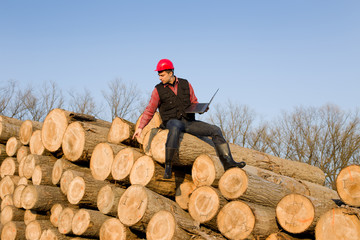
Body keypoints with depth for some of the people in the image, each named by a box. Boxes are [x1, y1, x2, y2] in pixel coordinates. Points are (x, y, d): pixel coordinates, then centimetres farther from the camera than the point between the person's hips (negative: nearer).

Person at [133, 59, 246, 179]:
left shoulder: (185, 84, 9)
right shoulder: (158, 90, 3)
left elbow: (194, 102, 18)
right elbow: (149, 110, 4)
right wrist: (140, 127, -5)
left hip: (188, 121, 4)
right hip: (172, 121, -4)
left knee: (215, 130, -12)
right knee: (175, 127, -42)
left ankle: (228, 162, -14)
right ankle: (168, 166, -40)